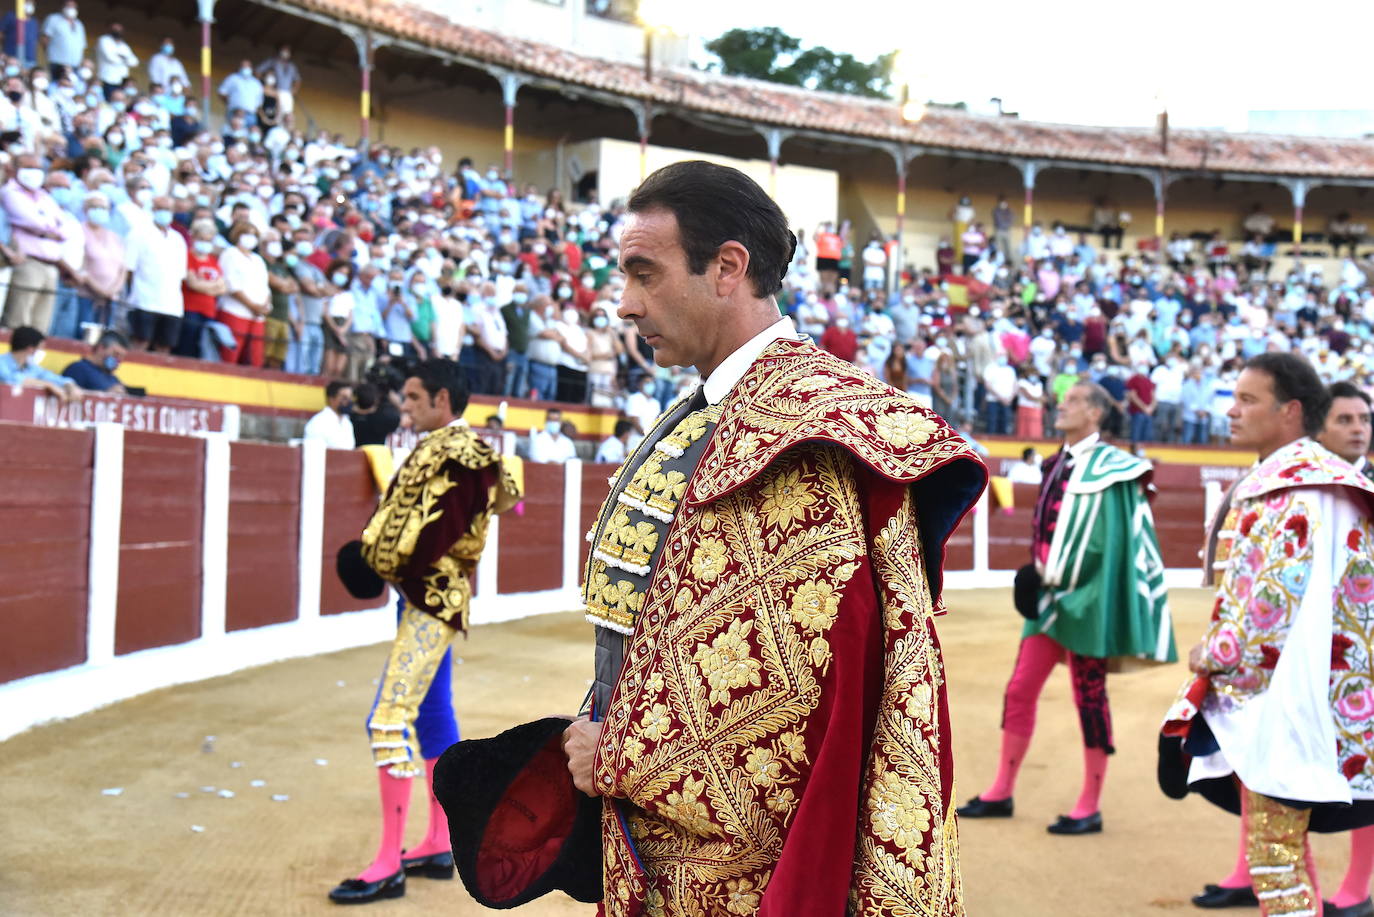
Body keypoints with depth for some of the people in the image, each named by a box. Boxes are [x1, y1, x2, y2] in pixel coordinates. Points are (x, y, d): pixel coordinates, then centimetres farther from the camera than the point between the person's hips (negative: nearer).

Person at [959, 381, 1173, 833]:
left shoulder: (1106, 467, -9)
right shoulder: (1059, 464, 13)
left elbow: (1105, 539, -16)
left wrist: (1054, 574, -14)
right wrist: (1039, 571, 3)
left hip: (1084, 600, -7)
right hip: (1049, 597, 8)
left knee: (1089, 697, 2)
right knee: (1019, 691, 9)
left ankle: (1090, 807, 12)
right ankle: (1001, 793, 19)